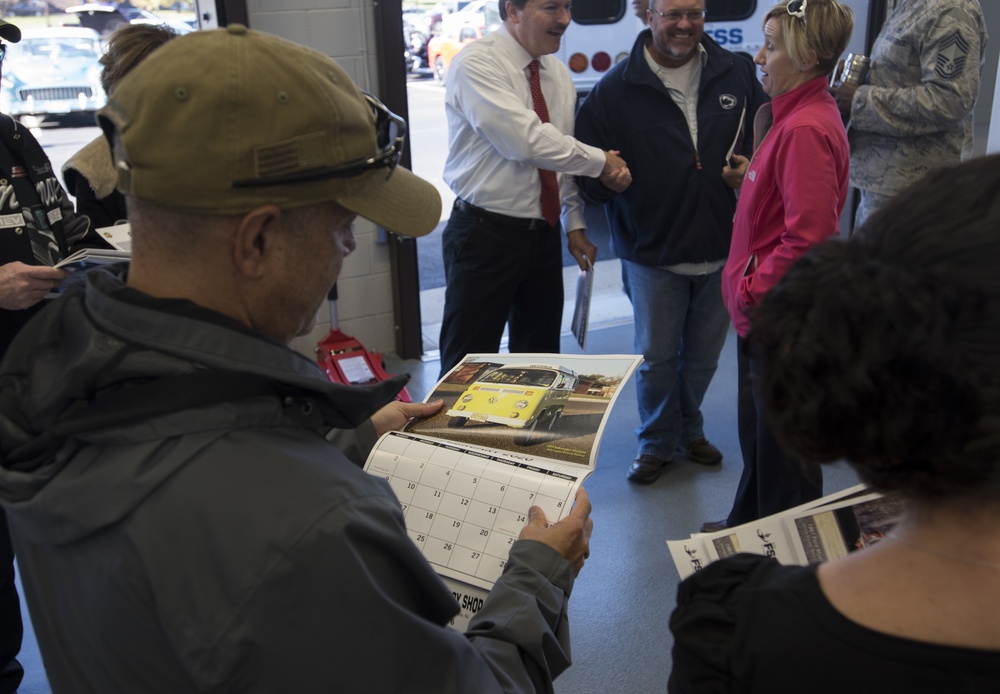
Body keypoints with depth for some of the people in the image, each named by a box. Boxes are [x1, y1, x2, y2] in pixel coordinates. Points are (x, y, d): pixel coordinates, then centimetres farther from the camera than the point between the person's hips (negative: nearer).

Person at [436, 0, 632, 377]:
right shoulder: (475, 64, -14)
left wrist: (575, 224, 6)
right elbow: (528, 142, -24)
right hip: (485, 234, -7)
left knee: (540, 363, 16)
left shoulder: (558, 74, 10)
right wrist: (601, 162, -14)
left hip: (544, 234, 7)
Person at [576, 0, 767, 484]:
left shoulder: (736, 74, 0)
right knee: (656, 355, 10)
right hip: (652, 251, -3)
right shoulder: (616, 89, -8)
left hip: (723, 248, 3)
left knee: (704, 354, 18)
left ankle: (689, 430, 41)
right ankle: (657, 441, 32)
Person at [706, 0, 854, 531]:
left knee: (780, 442, 5)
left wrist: (753, 290, -17)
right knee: (757, 427, 22)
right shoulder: (793, 115, 11)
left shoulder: (806, 128, -21)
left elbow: (807, 235, -25)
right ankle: (750, 526, 39)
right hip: (764, 309, 10)